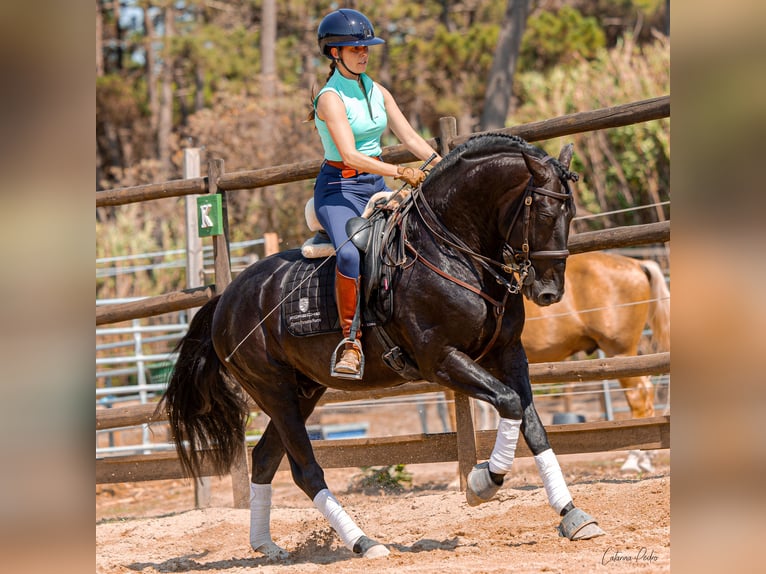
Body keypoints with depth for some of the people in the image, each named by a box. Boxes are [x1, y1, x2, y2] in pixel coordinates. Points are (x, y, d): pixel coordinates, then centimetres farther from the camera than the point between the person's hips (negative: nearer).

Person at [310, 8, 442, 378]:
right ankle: (351, 343, -28)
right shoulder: (331, 98, -13)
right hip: (339, 187, -7)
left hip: (376, 186, 7)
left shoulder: (378, 93, 10)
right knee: (349, 253, -34)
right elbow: (350, 155, -24)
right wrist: (399, 172, -34)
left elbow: (410, 138, 9)